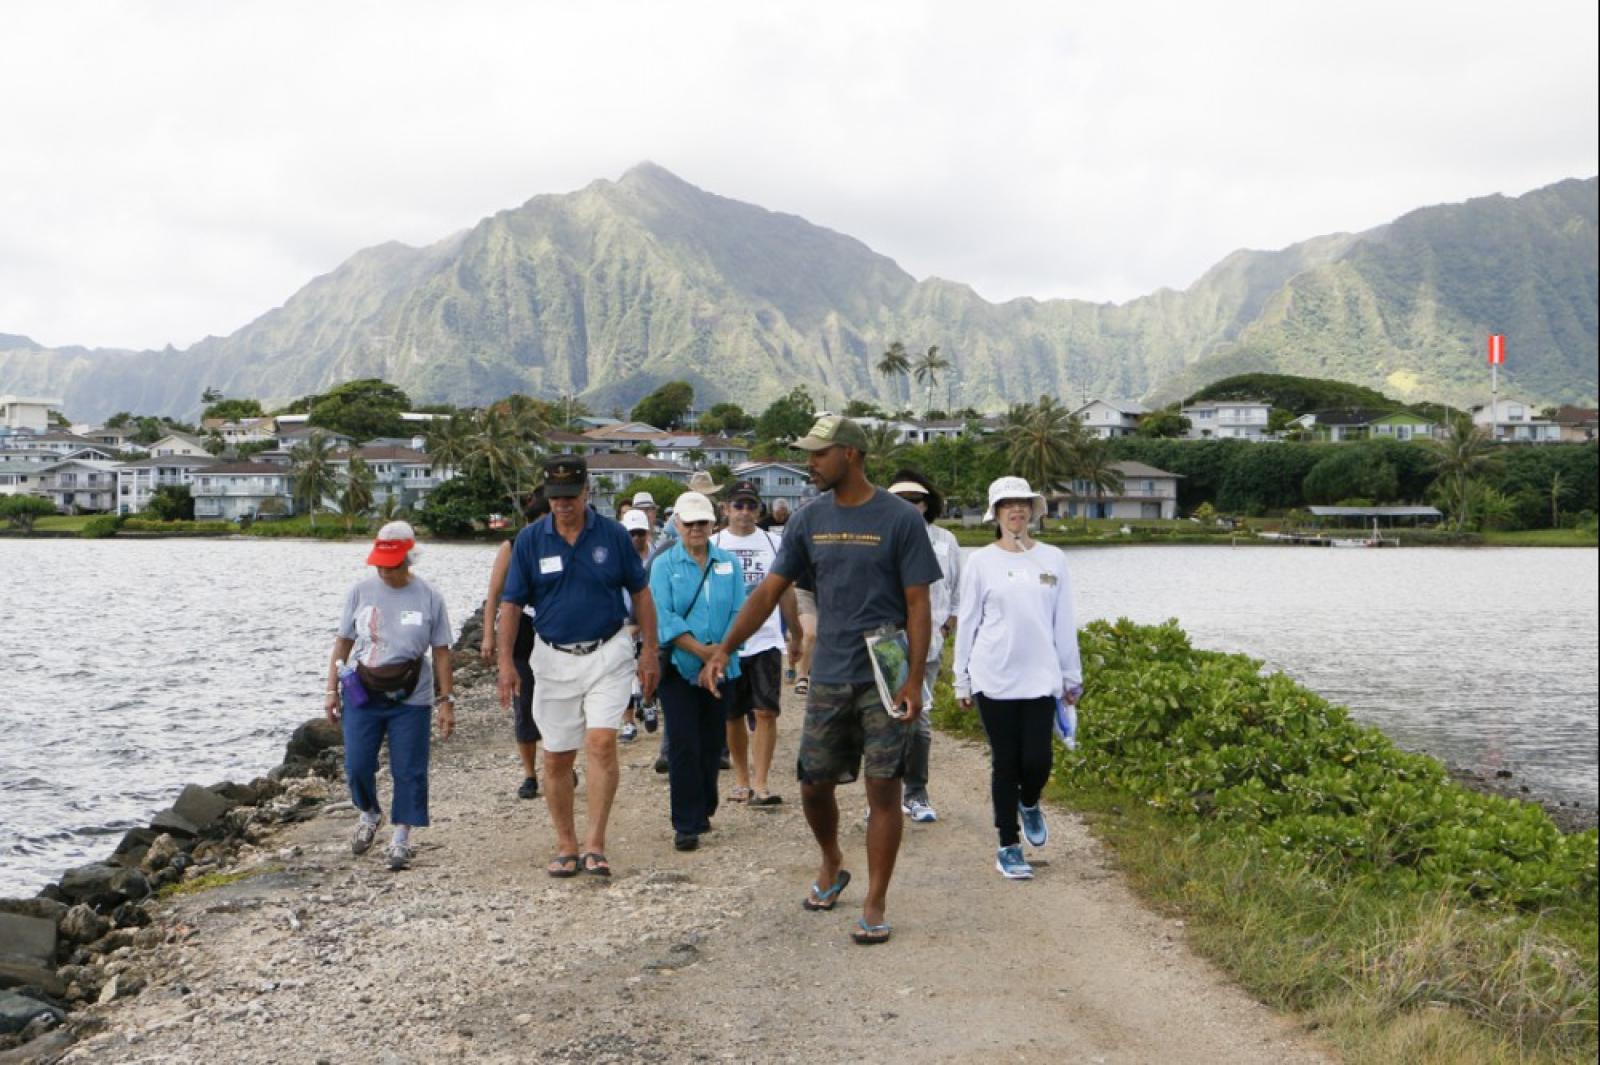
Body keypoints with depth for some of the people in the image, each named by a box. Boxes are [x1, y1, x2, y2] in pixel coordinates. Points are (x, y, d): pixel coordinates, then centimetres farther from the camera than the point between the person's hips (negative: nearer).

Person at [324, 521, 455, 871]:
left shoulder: (428, 597, -3)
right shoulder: (361, 592, 0)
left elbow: (441, 652, 0)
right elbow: (343, 642, 7)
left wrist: (446, 701, -2)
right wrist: (332, 689, 4)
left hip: (411, 700, -1)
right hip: (362, 695, 2)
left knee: (409, 771, 1)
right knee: (357, 765, 2)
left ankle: (402, 838, 16)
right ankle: (370, 814, 32)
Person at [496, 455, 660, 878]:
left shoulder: (612, 534, -3)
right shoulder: (529, 539, -3)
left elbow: (640, 593, 5)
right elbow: (511, 603, 1)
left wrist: (650, 651, 2)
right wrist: (506, 661, -6)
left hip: (608, 654, -1)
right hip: (554, 659, 2)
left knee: (601, 743, -15)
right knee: (556, 759, 7)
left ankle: (595, 844, -10)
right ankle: (565, 846, 21)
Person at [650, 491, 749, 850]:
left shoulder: (728, 563, 7)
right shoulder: (664, 564, -1)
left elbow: (739, 612, 2)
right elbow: (663, 617, -9)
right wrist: (701, 650, -17)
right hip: (680, 669, -3)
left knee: (712, 743, 10)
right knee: (684, 746, -5)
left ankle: (704, 812, 25)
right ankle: (686, 825, 0)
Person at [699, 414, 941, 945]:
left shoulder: (900, 519, -7)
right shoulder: (809, 521, 5)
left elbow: (918, 605, -7)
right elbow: (769, 590, 6)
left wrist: (915, 680, -14)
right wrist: (724, 649, -2)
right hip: (829, 677, 4)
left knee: (883, 788, -1)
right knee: (814, 784, 10)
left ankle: (875, 905, 10)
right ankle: (832, 866, 38)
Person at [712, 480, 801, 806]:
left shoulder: (774, 542, 6)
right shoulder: (713, 545, 3)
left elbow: (785, 592, 13)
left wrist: (795, 633, 15)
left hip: (766, 640, 0)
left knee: (765, 712, -7)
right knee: (733, 716, 8)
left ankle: (760, 784, -5)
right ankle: (741, 779, 22)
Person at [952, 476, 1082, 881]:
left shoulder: (1052, 559, 5)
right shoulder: (981, 562, 0)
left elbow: (1064, 622, 9)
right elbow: (968, 622, 4)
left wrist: (1072, 676, 11)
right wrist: (961, 680, 4)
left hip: (1041, 677, 1)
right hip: (995, 677, -1)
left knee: (1037, 761, -5)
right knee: (1005, 763, 3)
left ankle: (1029, 805, 30)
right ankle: (1008, 846, 17)